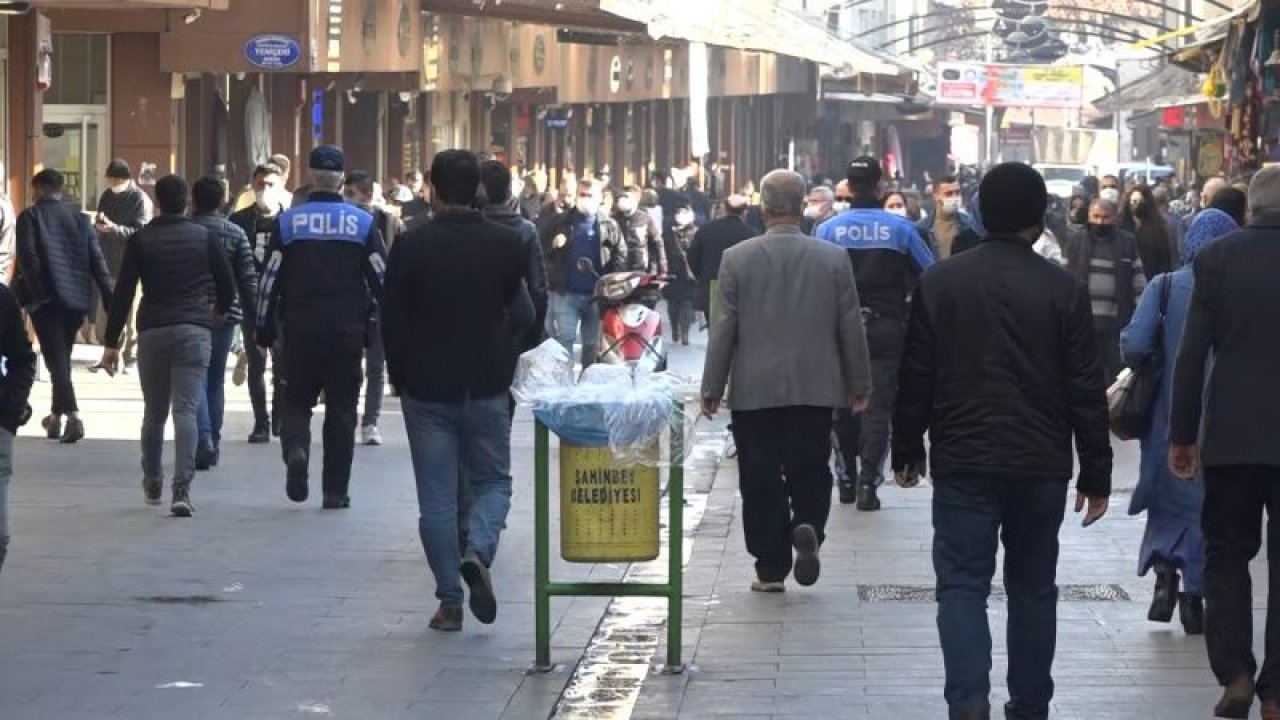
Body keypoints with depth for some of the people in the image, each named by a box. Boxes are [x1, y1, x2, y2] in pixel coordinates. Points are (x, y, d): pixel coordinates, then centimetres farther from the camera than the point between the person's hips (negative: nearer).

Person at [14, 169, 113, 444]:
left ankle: (73, 416, -22)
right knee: (62, 357, 20)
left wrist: (33, 294, -10)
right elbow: (98, 262, 8)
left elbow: (27, 259, -12)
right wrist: (110, 301, 5)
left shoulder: (30, 217, 1)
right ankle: (56, 416, 28)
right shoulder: (80, 219, 14)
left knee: (57, 360, -6)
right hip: (78, 298, 5)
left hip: (45, 299, -5)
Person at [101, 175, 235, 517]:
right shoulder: (206, 238, 3)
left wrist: (112, 342, 4)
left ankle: (152, 483, 29)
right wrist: (221, 310, 30)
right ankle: (182, 489, -19)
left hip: (152, 332, 1)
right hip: (193, 331, -1)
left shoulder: (141, 240, 3)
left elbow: (123, 293, 0)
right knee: (185, 410, -7)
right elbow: (227, 284, 7)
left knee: (153, 412, 16)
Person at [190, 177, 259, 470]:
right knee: (216, 379, 14)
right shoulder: (236, 234, 2)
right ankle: (213, 445, 16)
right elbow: (249, 278, 1)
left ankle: (204, 439, -21)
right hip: (226, 314, 2)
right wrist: (255, 318, 5)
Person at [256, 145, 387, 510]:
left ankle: (296, 449, -18)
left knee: (297, 401, 13)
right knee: (341, 409, 7)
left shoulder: (288, 222, 0)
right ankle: (335, 490, 6)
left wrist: (265, 329, 8)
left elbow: (270, 279, 0)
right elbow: (382, 280, 0)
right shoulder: (363, 223, 0)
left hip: (299, 331, 0)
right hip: (348, 333, 0)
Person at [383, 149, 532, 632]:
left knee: (437, 495, 5)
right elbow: (524, 315, 2)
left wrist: (400, 377, 9)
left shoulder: (412, 246, -7)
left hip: (427, 388, -1)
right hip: (487, 387, 1)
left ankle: (450, 601, 4)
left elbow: (393, 320, -3)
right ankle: (478, 551, -14)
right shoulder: (507, 244, -4)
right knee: (493, 480, 15)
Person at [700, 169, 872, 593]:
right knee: (810, 475, 11)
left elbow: (723, 330, -3)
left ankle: (771, 569, 6)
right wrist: (860, 385, 14)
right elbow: (851, 329, 3)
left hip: (755, 391, -1)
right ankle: (808, 528, -15)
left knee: (761, 482, 5)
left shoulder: (737, 259, -5)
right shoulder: (833, 259, -1)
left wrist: (712, 388, 4)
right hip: (815, 388, 1)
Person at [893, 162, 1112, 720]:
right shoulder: (1063, 290, -4)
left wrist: (906, 449, 14)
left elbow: (915, 377, 2)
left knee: (962, 583, -1)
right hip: (1042, 465, 1)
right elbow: (1087, 390, -2)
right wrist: (1096, 475, 5)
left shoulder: (939, 283, -2)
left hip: (963, 463, -1)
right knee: (1033, 587, 13)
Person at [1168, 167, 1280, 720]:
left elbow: (1192, 353, -4)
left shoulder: (1216, 258, -4)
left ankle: (1235, 674, -1)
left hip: (1231, 434, 0)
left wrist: (1181, 435, 3)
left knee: (1226, 552, 13)